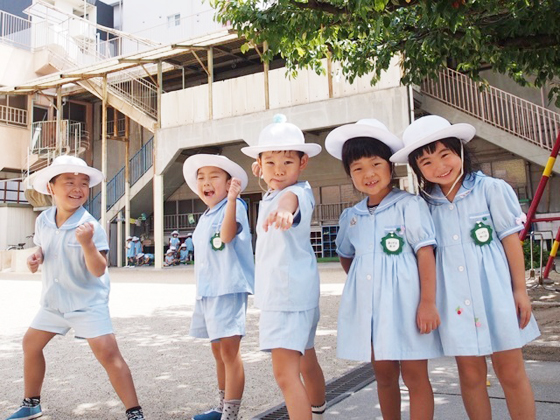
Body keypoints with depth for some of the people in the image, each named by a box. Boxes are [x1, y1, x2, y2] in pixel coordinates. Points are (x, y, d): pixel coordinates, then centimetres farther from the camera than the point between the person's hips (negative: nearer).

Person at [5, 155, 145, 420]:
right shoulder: (43, 220, -3)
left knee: (107, 352, -17)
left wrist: (87, 243, -43)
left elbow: (99, 270, -27)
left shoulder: (91, 226, -21)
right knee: (31, 343, 18)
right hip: (53, 301, 7)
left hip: (88, 302, -7)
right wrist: (36, 258, -5)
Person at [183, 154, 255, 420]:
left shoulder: (234, 207, -9)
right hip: (207, 291, 10)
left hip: (228, 289, -9)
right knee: (218, 351, 18)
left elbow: (227, 234, -29)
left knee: (229, 350, -9)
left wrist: (232, 198, -40)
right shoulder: (205, 217, 17)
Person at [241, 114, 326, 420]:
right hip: (276, 292, 10)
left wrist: (284, 209, -66)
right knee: (306, 363, 26)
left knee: (285, 372, -16)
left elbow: (291, 197, -45)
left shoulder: (299, 191, -19)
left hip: (291, 293, -10)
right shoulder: (268, 196, 9)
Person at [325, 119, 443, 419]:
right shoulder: (350, 216, 9)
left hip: (404, 301, -5)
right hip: (367, 303, 5)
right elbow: (346, 257, 24)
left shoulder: (408, 205, -6)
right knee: (383, 374, 16)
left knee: (414, 375, 2)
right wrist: (359, 282, 9)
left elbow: (425, 253, -10)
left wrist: (428, 303, -15)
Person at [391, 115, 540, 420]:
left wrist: (520, 290, -2)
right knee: (470, 375, 10)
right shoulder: (426, 204, 3)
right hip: (455, 300, 2)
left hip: (495, 292, -2)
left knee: (511, 372, 7)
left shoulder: (491, 189, -4)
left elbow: (510, 240, -1)